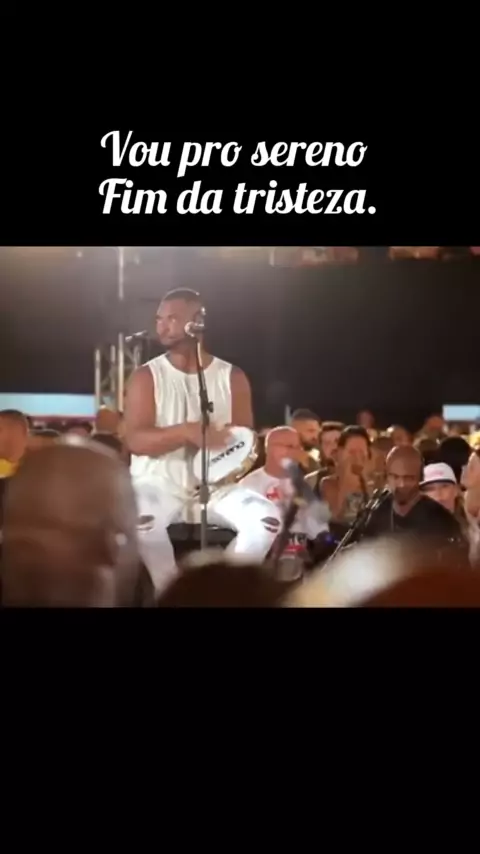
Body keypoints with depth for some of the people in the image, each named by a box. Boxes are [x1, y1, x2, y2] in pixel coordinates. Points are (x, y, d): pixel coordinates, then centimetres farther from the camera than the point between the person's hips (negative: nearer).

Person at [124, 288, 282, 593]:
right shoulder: (147, 376, 0)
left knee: (266, 518, -25)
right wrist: (187, 431, -27)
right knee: (138, 517, -36)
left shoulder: (232, 376, 6)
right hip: (161, 482, -2)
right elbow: (136, 440, -11)